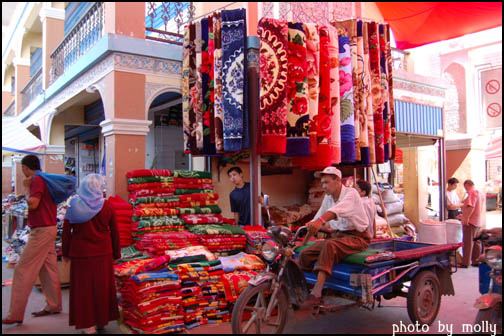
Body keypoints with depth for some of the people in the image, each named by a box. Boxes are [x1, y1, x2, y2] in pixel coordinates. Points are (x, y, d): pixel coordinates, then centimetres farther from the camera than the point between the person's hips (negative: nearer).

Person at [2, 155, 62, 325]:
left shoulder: (37, 180, -14)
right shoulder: (45, 179, 14)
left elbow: (33, 204, -21)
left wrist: (27, 187, -8)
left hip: (41, 231, -10)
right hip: (48, 228, 10)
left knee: (23, 270, -4)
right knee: (48, 268, 14)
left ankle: (15, 314, 1)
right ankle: (53, 306, 21)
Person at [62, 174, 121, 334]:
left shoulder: (74, 205, -4)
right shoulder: (107, 206, -4)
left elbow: (66, 231, -1)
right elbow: (114, 232, 1)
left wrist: (65, 253, 10)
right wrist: (116, 254, 11)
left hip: (80, 253, 0)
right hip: (103, 254, 1)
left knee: (83, 288, 9)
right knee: (102, 287, 13)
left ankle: (88, 325, 14)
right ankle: (101, 321, 25)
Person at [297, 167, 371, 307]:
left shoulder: (351, 193, -13)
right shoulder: (328, 198, 10)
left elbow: (338, 209, -34)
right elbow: (316, 220, 13)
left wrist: (320, 221, -52)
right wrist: (303, 241, 10)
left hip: (357, 237, -7)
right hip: (337, 235, 7)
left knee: (329, 246, -37)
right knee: (305, 254, -13)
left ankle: (316, 294, -39)